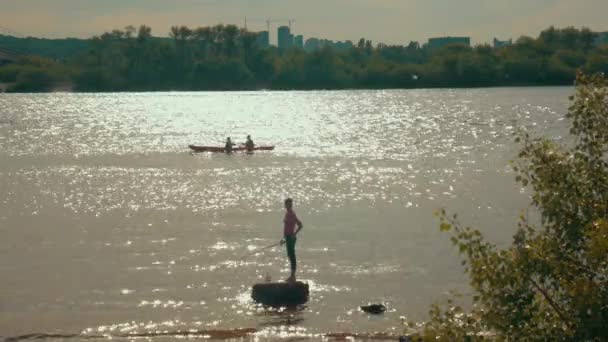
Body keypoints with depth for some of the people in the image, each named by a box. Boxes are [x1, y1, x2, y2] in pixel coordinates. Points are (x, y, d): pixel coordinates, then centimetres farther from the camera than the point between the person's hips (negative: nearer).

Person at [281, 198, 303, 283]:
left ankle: (293, 276, 0)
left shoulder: (291, 214, -17)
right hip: (288, 237, 10)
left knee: (291, 256, -5)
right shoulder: (287, 213, 12)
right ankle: (292, 276, 23)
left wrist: (294, 234, -18)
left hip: (290, 237, -10)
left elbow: (300, 225, -22)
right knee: (290, 256, 15)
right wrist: (284, 238, 22)